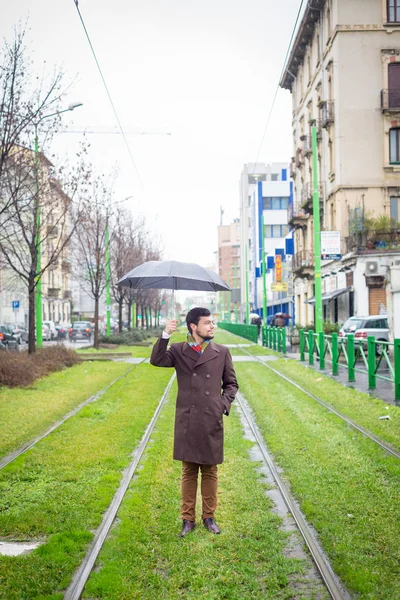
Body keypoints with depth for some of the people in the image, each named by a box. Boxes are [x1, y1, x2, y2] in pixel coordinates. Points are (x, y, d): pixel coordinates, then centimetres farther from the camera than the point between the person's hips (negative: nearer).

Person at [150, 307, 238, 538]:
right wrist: (165, 335, -24)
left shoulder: (222, 352, 4)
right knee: (189, 471, 9)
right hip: (187, 422, -1)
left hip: (212, 422, 1)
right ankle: (188, 519, 21)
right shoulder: (179, 350, 2)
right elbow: (157, 360, -15)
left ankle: (209, 516, 25)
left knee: (210, 471, 10)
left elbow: (231, 383, 11)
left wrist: (224, 404, -4)